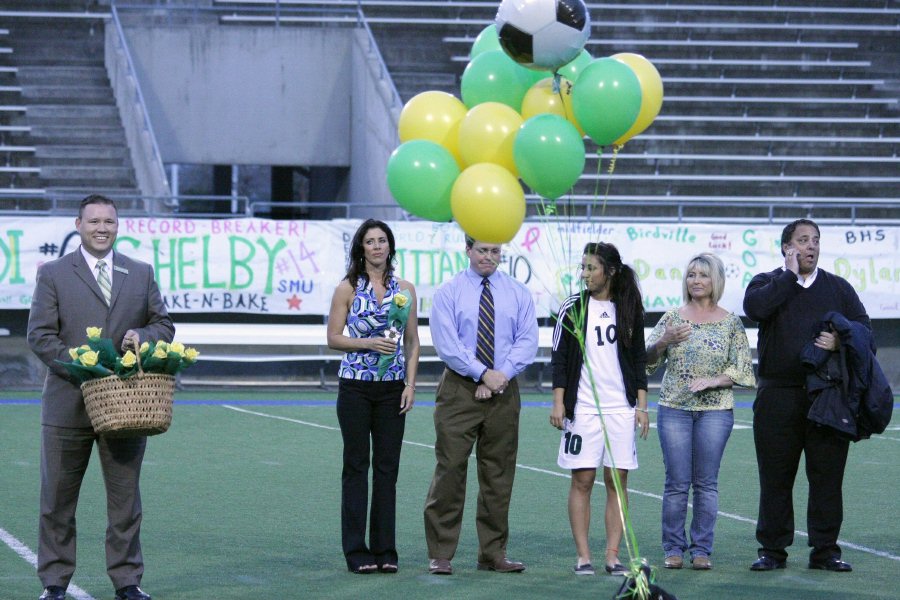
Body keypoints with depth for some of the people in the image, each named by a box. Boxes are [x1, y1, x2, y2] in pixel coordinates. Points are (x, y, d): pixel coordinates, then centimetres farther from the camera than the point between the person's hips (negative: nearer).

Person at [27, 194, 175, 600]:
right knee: (57, 498, 4)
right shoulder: (53, 274, 2)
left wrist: (144, 335, -9)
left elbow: (164, 324, 15)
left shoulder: (141, 274, 11)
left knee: (125, 496, 6)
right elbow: (40, 335, -4)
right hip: (68, 404, -2)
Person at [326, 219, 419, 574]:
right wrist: (368, 343, -16)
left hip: (392, 388, 2)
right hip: (355, 386, -2)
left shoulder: (404, 289, 8)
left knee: (388, 467, 3)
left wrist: (410, 384, 0)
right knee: (356, 465, 0)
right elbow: (333, 338, -1)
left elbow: (412, 342, 10)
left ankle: (385, 549, 9)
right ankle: (356, 551, 4)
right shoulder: (348, 288, 1)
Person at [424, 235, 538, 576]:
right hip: (459, 391, -3)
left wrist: (502, 375, -13)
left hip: (504, 393, 3)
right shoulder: (448, 293, 1)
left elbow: (527, 341, 1)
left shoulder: (518, 294, 9)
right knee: (450, 470, -7)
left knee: (499, 475, 6)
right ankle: (440, 555, -3)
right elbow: (447, 344, -8)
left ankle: (493, 553, 13)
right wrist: (483, 374, -15)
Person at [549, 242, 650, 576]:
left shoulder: (629, 311, 7)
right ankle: (583, 557, 1)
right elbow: (559, 358, 2)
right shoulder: (573, 309, 3)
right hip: (583, 407, -1)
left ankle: (613, 555, 5)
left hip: (621, 408, 2)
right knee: (582, 481, -3)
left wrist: (642, 405, 5)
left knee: (617, 481, 1)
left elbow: (639, 361, 11)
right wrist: (558, 402, -5)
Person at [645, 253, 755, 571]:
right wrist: (663, 341, -15)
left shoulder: (731, 323, 4)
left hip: (715, 409, 0)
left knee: (706, 482, 1)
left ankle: (702, 549, 7)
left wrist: (712, 381, -13)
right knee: (677, 482, -1)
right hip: (674, 408, 0)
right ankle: (673, 548, 7)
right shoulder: (672, 318, 6)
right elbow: (647, 360, 4)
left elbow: (742, 370, 2)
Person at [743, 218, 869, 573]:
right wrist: (790, 274, -8)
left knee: (827, 474, 0)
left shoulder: (838, 288, 15)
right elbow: (755, 307, -14)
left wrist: (841, 340, -11)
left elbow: (864, 328, 10)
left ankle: (825, 550, 7)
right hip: (779, 395, -1)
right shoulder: (769, 284, 9)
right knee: (775, 476, 1)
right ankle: (772, 549, 9)